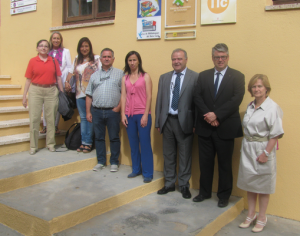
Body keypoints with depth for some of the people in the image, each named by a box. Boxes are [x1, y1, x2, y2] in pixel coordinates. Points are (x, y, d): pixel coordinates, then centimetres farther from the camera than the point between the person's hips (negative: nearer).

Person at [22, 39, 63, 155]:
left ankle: (51, 144, 19)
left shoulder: (54, 61, 8)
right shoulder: (32, 61, 4)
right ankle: (33, 146, 10)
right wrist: (24, 96, 1)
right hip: (35, 90, -1)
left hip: (51, 91, 1)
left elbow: (58, 78, 9)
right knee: (34, 119, 0)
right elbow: (28, 80, 4)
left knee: (51, 118, 6)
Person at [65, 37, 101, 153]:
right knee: (83, 117, 10)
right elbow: (72, 72, 23)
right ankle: (83, 142, 17)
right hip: (80, 93, 5)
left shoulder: (96, 58, 0)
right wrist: (67, 82, 5)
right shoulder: (77, 59, 17)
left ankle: (88, 143, 8)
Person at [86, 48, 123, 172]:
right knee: (99, 137, 10)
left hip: (112, 111, -3)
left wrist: (118, 107, -11)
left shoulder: (119, 73, 3)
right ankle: (101, 162, 23)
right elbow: (89, 95, 11)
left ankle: (114, 162, 17)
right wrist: (88, 112, 5)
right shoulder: (94, 75, 13)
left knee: (114, 138, 4)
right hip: (96, 111, 3)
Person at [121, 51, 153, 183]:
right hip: (129, 115, 4)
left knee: (145, 144, -1)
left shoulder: (145, 77, 2)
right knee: (133, 144, 9)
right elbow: (123, 96, 8)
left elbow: (149, 97, -3)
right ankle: (136, 169, 23)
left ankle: (148, 173, 8)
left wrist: (146, 115, -10)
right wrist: (123, 114, -1)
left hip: (142, 114, -3)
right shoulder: (125, 78, 11)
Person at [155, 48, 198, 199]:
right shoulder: (164, 77, 11)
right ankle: (169, 184, 28)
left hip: (184, 121, -4)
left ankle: (184, 185, 23)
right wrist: (158, 122, 7)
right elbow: (159, 100, 10)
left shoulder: (195, 77, -3)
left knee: (185, 156, 6)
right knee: (168, 155, 13)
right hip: (167, 120, 4)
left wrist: (196, 123, -11)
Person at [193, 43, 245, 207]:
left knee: (225, 163, 8)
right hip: (205, 127, 3)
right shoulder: (203, 75, 9)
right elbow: (197, 97, 1)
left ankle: (224, 195, 23)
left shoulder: (237, 76, 0)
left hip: (225, 128, -3)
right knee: (205, 162, 12)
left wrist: (216, 115, -18)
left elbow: (236, 100, -11)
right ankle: (204, 192, 28)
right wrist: (207, 115, -13)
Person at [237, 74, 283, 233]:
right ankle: (251, 215, 30)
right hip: (247, 149, 6)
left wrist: (266, 153, -17)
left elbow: (275, 134, -15)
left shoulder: (272, 107, -13)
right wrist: (246, 147, 5)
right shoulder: (250, 107, 8)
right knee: (249, 183, 14)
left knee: (263, 185, 7)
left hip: (262, 149, -6)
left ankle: (261, 219, 23)